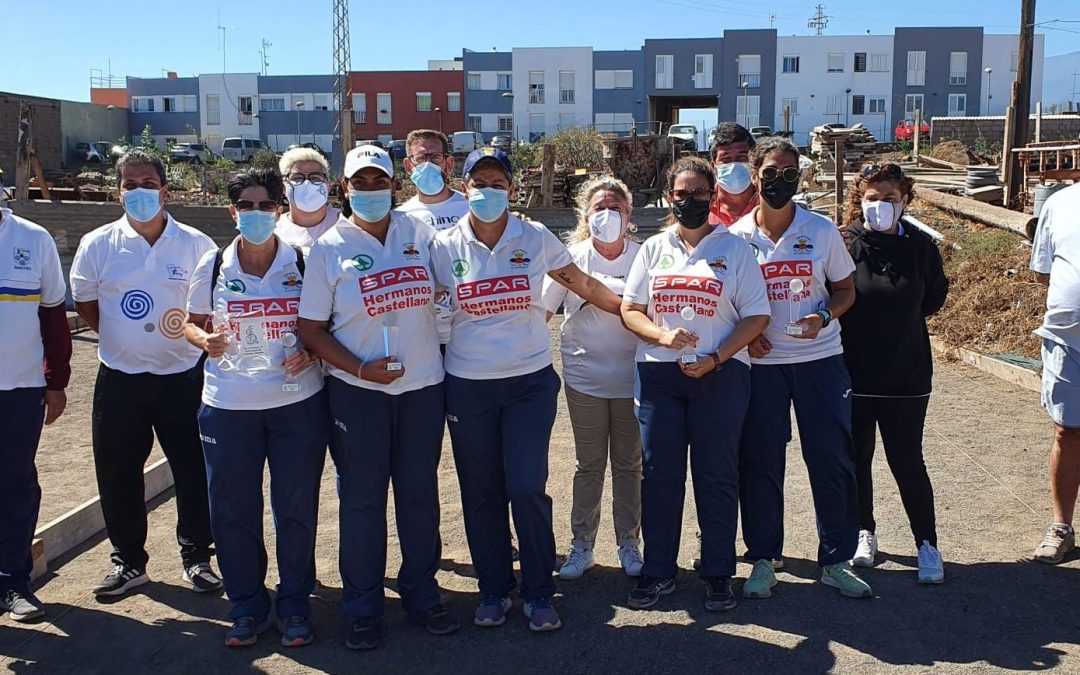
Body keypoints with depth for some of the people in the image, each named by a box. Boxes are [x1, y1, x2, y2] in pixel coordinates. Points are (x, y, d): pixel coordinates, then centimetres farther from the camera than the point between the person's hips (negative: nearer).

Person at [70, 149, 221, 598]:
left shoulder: (196, 245, -4)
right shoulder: (98, 245, 0)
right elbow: (84, 302, 12)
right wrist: (121, 338, 5)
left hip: (183, 376, -1)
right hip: (120, 379, 2)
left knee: (193, 470, 5)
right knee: (117, 473, 8)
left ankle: (196, 556, 22)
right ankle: (128, 561, 26)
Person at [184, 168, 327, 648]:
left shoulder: (303, 263, 0)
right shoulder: (213, 265, 3)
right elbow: (192, 322, 12)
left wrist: (310, 352, -13)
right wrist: (205, 340, -10)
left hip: (298, 402, -1)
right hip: (228, 405, 1)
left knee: (297, 509, 6)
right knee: (232, 510, 6)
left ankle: (294, 606, 23)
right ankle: (248, 607, 23)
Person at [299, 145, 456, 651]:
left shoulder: (418, 234, 4)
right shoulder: (330, 247, -2)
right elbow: (311, 328, -4)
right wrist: (361, 369, -14)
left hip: (422, 385, 2)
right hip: (357, 392, -2)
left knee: (420, 493, 10)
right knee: (362, 499, 5)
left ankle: (421, 592, 27)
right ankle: (362, 607, 20)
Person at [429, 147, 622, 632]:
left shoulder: (535, 238, -1)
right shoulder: (445, 247, 0)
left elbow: (583, 285, 6)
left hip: (530, 382, -1)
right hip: (468, 387, 1)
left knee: (527, 488, -6)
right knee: (481, 493, 8)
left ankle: (539, 593, 14)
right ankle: (493, 590, 26)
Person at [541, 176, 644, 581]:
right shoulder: (571, 257, -3)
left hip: (632, 376, 0)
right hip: (584, 376, 0)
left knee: (629, 463, 10)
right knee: (589, 465, 9)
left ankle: (629, 543, 23)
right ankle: (582, 544, 20)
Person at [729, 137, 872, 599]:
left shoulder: (822, 230, 2)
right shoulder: (736, 237, 1)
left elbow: (846, 290, 7)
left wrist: (824, 317, -13)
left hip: (820, 358, 0)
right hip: (760, 362, 0)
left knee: (833, 459, 2)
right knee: (760, 461, 4)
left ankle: (835, 561, 17)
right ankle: (763, 561, 19)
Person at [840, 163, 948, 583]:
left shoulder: (920, 247, -2)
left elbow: (934, 297, 12)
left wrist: (901, 323, 7)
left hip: (907, 377, 0)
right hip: (852, 374, 0)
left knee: (907, 462, 3)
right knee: (856, 459, 12)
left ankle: (927, 543, 19)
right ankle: (864, 532, 31)